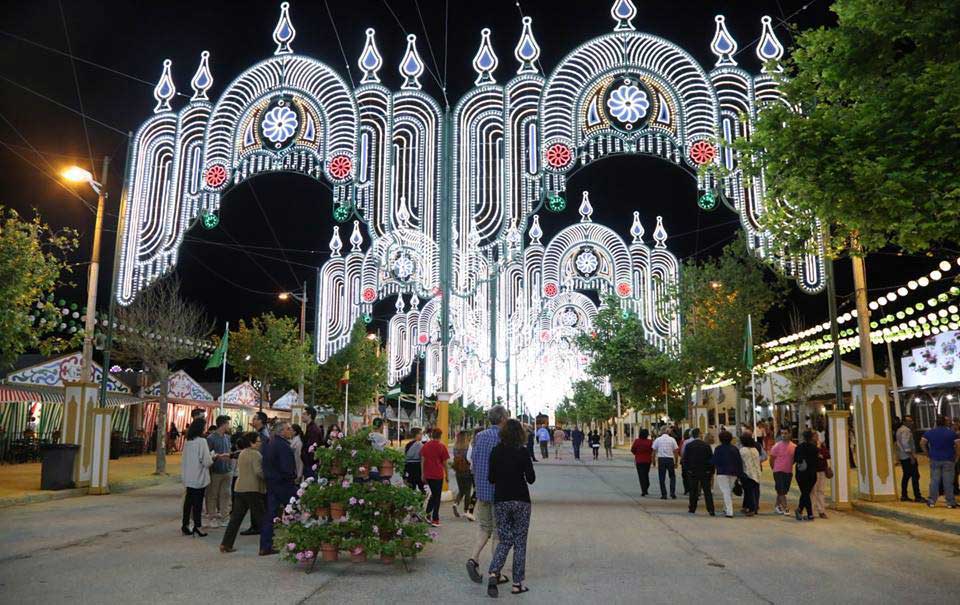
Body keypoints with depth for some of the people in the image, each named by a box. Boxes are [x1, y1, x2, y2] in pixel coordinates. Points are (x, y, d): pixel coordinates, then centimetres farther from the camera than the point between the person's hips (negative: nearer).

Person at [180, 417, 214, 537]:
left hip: (188, 478, 6)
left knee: (188, 501, 13)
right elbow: (207, 461, -17)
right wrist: (213, 458, 2)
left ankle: (185, 526, 19)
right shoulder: (201, 441, -16)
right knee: (198, 502, 1)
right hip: (199, 477, -6)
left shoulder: (188, 441, 5)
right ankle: (197, 527, 5)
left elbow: (183, 459, 12)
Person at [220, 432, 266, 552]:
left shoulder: (242, 453, 16)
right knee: (260, 517, 0)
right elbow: (258, 471, -21)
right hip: (252, 489, -8)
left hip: (239, 488, 8)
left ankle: (226, 544, 9)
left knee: (236, 517, 10)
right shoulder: (255, 454, -12)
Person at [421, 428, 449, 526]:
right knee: (437, 496, 5)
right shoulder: (442, 446, -8)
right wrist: (446, 474, 7)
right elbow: (444, 462, -4)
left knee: (433, 494, 21)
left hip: (428, 475, 4)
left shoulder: (425, 445, 4)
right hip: (438, 475, -4)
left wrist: (423, 474, 11)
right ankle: (435, 520, 6)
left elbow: (422, 460, 5)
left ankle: (428, 513, 9)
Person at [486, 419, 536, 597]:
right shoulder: (522, 452, -10)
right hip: (521, 500, -3)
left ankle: (493, 573, -10)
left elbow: (491, 478, 2)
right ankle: (517, 584, 11)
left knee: (504, 540, 12)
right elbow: (531, 478, -8)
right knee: (520, 542, 8)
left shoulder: (495, 452, -1)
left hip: (500, 501, 3)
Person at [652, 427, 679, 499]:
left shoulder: (657, 439, 2)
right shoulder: (672, 439, 2)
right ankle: (672, 493, 5)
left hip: (661, 459, 0)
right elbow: (675, 451, 2)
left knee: (662, 478, 6)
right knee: (672, 476, 14)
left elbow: (654, 451, 3)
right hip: (670, 459, 0)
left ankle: (664, 494, 5)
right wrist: (676, 462, 8)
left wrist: (654, 461, 12)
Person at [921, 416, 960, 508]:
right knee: (948, 482, 2)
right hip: (948, 460, -2)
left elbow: (922, 443, -3)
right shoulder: (951, 432, -3)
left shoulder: (930, 432, 2)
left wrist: (928, 453, 6)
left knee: (934, 481, 5)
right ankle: (950, 502, 6)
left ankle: (932, 501, 8)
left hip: (935, 459, 2)